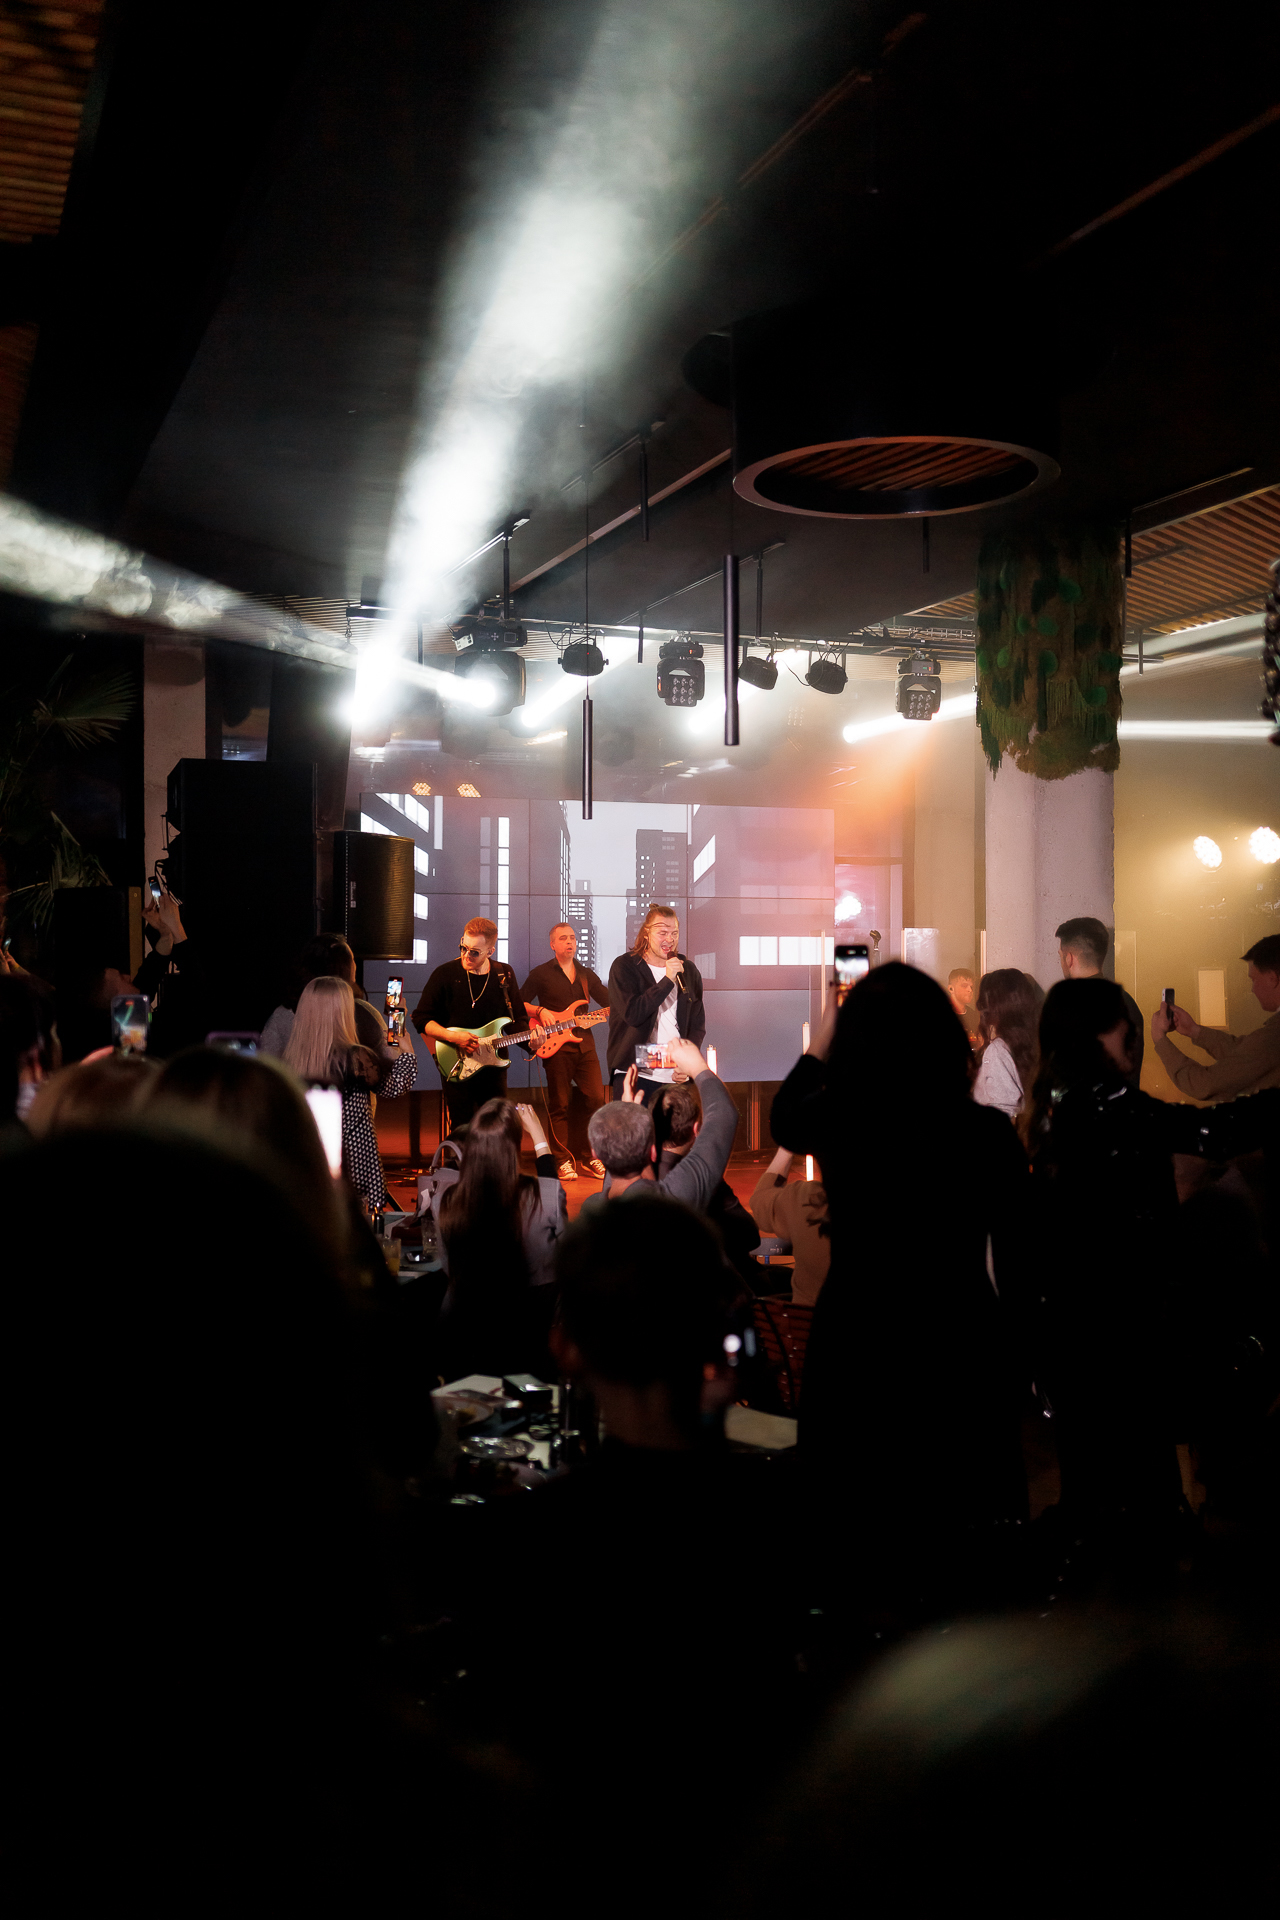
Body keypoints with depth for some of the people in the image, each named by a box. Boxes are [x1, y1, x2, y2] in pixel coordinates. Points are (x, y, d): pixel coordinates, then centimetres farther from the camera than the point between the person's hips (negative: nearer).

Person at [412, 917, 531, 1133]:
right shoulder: (446, 974, -5)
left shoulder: (504, 975, 5)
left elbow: (517, 1019, 12)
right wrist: (452, 1036, -17)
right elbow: (421, 1018, -3)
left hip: (494, 1065, 3)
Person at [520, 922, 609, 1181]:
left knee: (596, 1099, -3)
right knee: (559, 1106, -2)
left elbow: (612, 1002, 17)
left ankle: (592, 1158, 7)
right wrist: (541, 1012, -13)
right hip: (556, 1046, -4)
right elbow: (519, 1003, 1)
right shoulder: (541, 974, 3)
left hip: (584, 1043, 4)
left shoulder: (586, 975, 16)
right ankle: (564, 1161, 4)